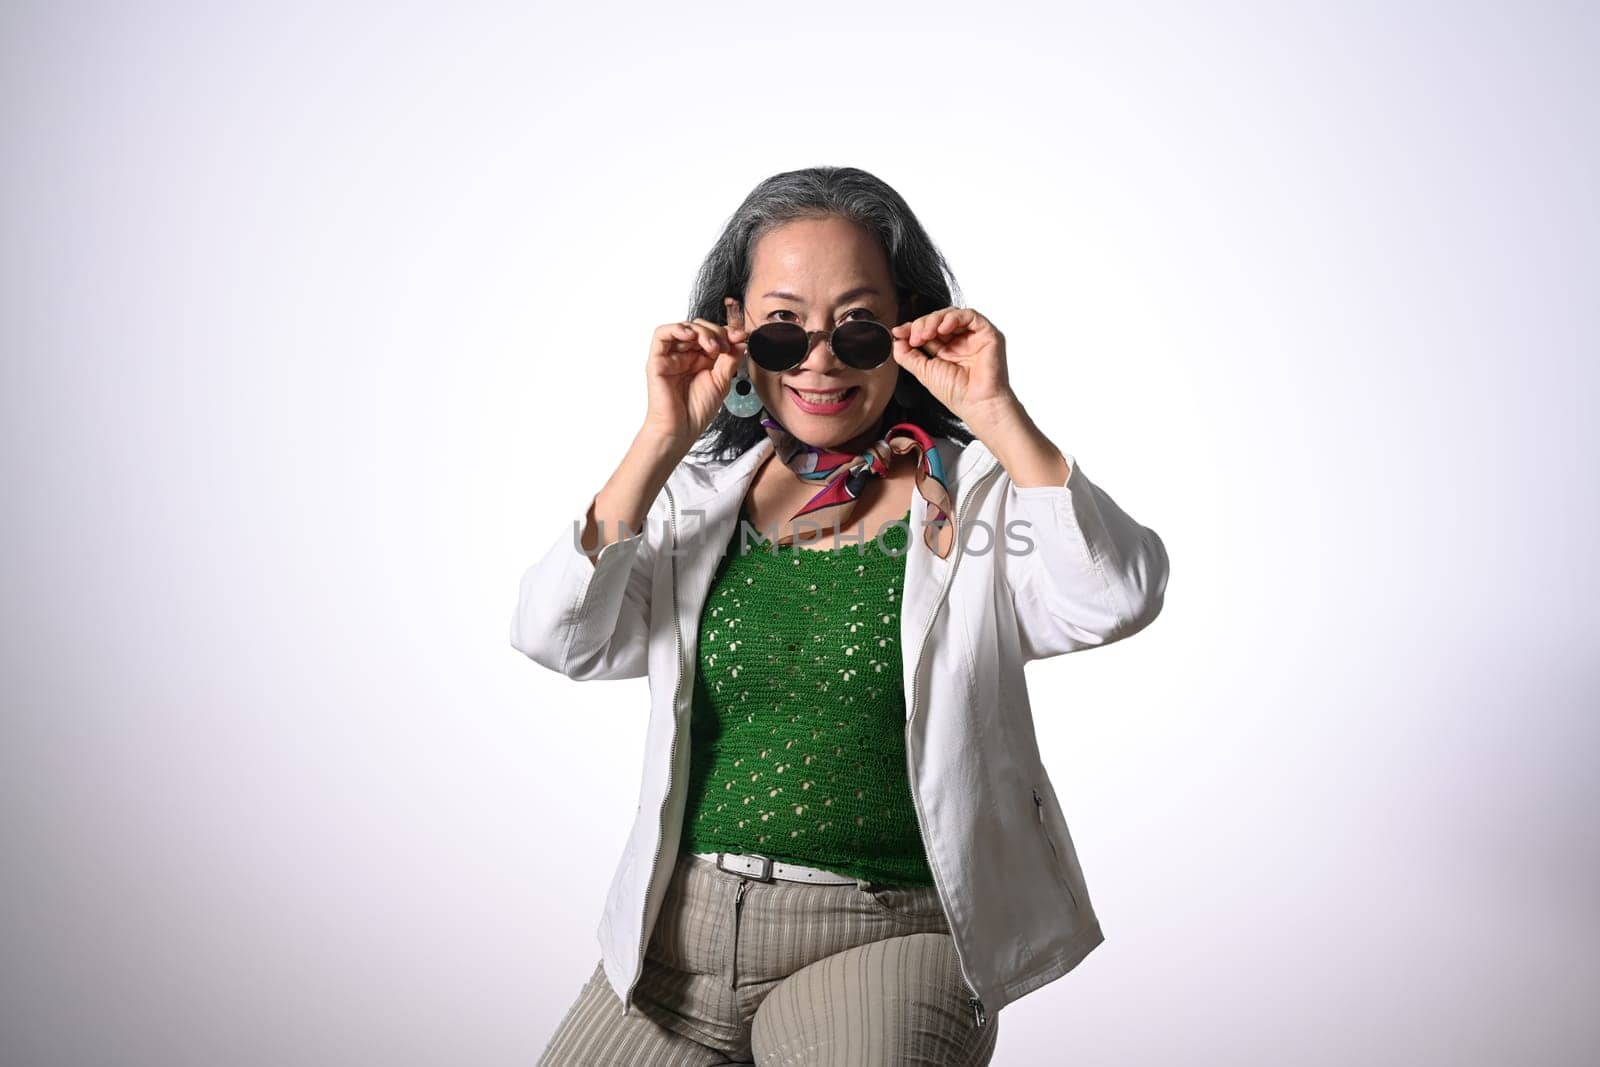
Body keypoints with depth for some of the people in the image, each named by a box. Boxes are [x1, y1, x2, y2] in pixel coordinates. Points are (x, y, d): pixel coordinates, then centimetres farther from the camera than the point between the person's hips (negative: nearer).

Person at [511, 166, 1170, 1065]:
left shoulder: (978, 494, 1)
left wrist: (1001, 419, -18)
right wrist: (663, 442, -10)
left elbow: (1117, 602, -15)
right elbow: (558, 639, -4)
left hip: (886, 942, -3)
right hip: (677, 938, 4)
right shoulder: (693, 497, 9)